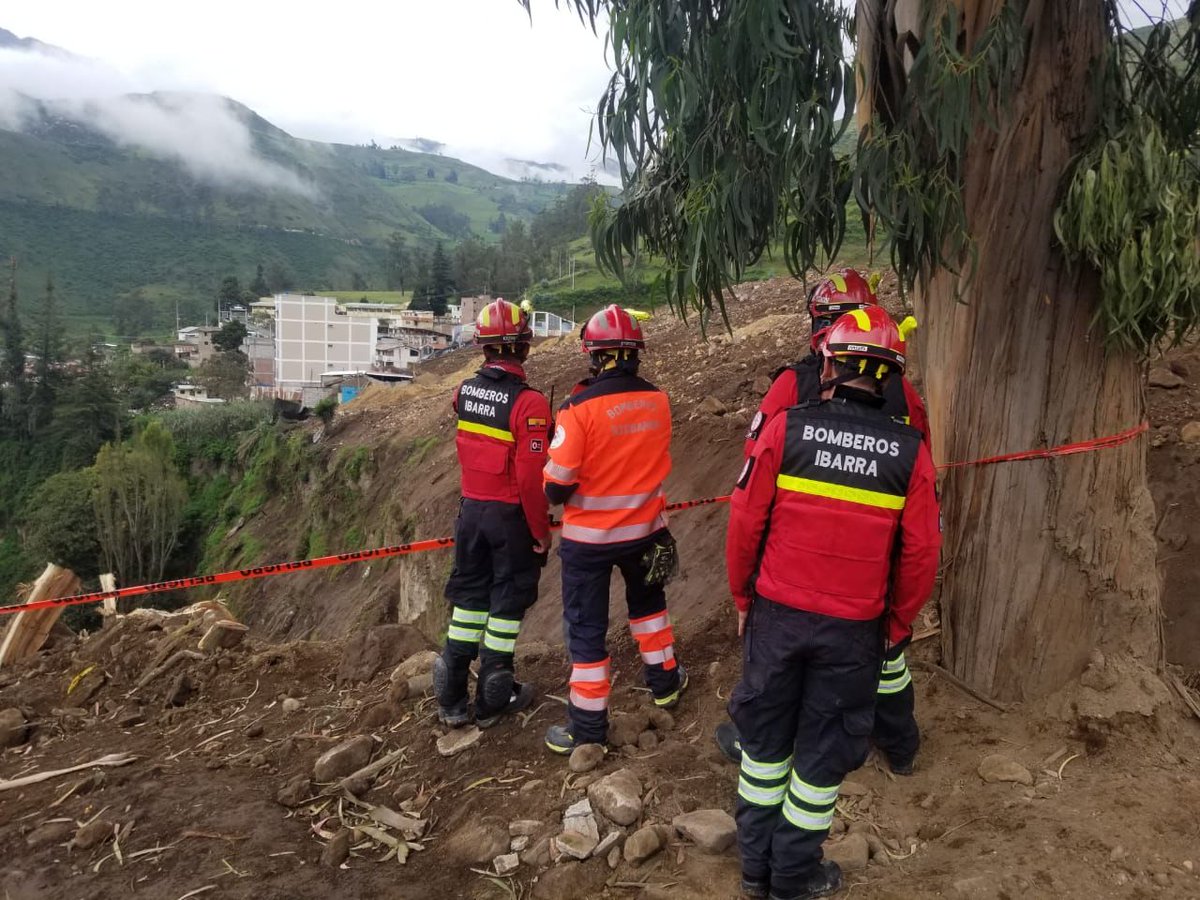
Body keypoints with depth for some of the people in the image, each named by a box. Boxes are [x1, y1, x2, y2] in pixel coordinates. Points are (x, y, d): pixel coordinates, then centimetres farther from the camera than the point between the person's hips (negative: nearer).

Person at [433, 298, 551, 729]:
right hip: (512, 515, -5)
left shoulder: (464, 391, -1)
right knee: (509, 598, 10)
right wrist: (541, 531, -11)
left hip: (472, 509, 5)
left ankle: (452, 699, 23)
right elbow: (531, 477, -22)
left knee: (469, 594, 16)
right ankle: (493, 700, 20)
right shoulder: (528, 402, -20)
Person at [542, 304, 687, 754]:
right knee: (647, 600, 29)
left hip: (590, 537, -4)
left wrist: (556, 496, 3)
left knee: (586, 627, 9)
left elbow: (556, 485, -18)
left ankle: (588, 726, 19)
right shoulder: (658, 400, -6)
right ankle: (664, 682, 43)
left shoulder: (581, 407, -22)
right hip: (645, 530, 5)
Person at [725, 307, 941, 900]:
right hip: (854, 628, 0)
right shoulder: (910, 451, -8)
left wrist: (742, 597, 6)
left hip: (776, 614, 0)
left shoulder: (786, 428, -10)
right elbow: (920, 554, -5)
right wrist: (897, 626, 9)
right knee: (824, 751, 15)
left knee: (765, 737, 18)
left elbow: (744, 521, -8)